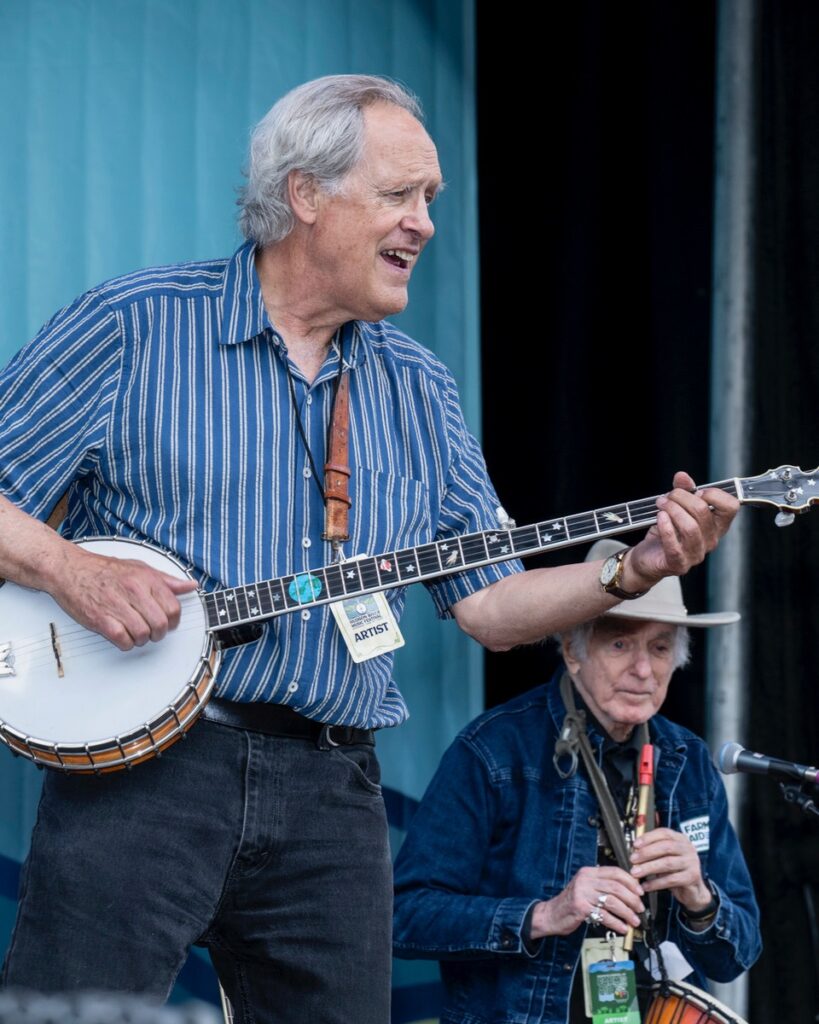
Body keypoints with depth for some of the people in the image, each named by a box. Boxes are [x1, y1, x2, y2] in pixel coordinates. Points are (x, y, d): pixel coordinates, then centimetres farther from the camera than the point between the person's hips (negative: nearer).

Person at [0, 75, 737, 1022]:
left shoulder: (418, 390, 15)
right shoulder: (131, 327, 1)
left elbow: (488, 605, 13)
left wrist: (632, 574, -2)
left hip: (330, 793, 5)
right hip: (141, 762, -4)